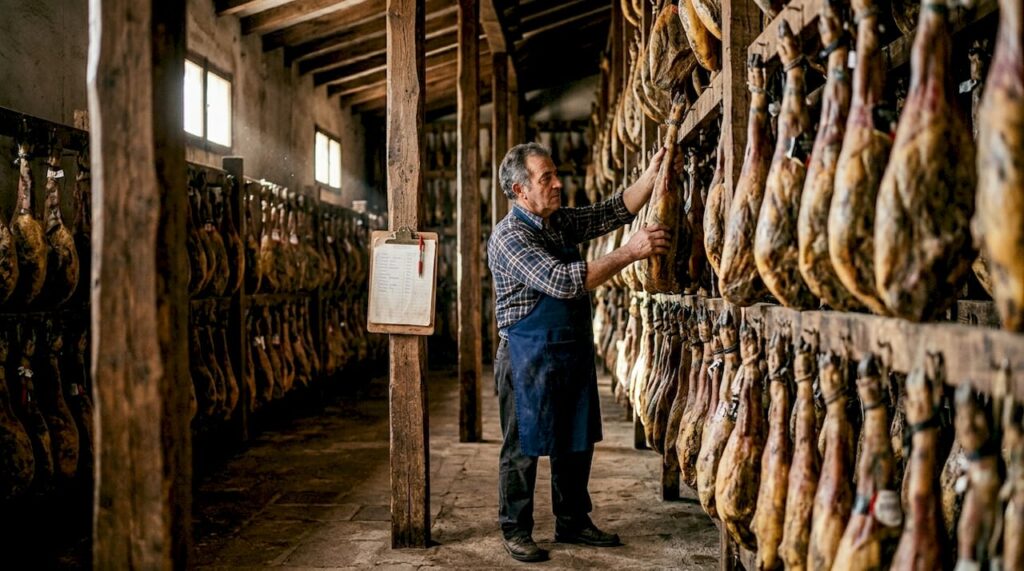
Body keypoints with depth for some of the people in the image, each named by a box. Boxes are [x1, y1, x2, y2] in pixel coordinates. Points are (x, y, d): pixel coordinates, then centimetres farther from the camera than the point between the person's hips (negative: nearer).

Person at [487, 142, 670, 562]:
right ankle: (516, 530, 20)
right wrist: (630, 253, -29)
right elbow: (563, 282, -28)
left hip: (574, 352, 8)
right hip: (529, 357, -8)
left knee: (576, 443, 16)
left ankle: (573, 523, 30)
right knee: (523, 447, 5)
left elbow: (615, 211, 8)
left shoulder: (563, 222, 8)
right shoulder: (509, 237, -17)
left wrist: (652, 174, -8)